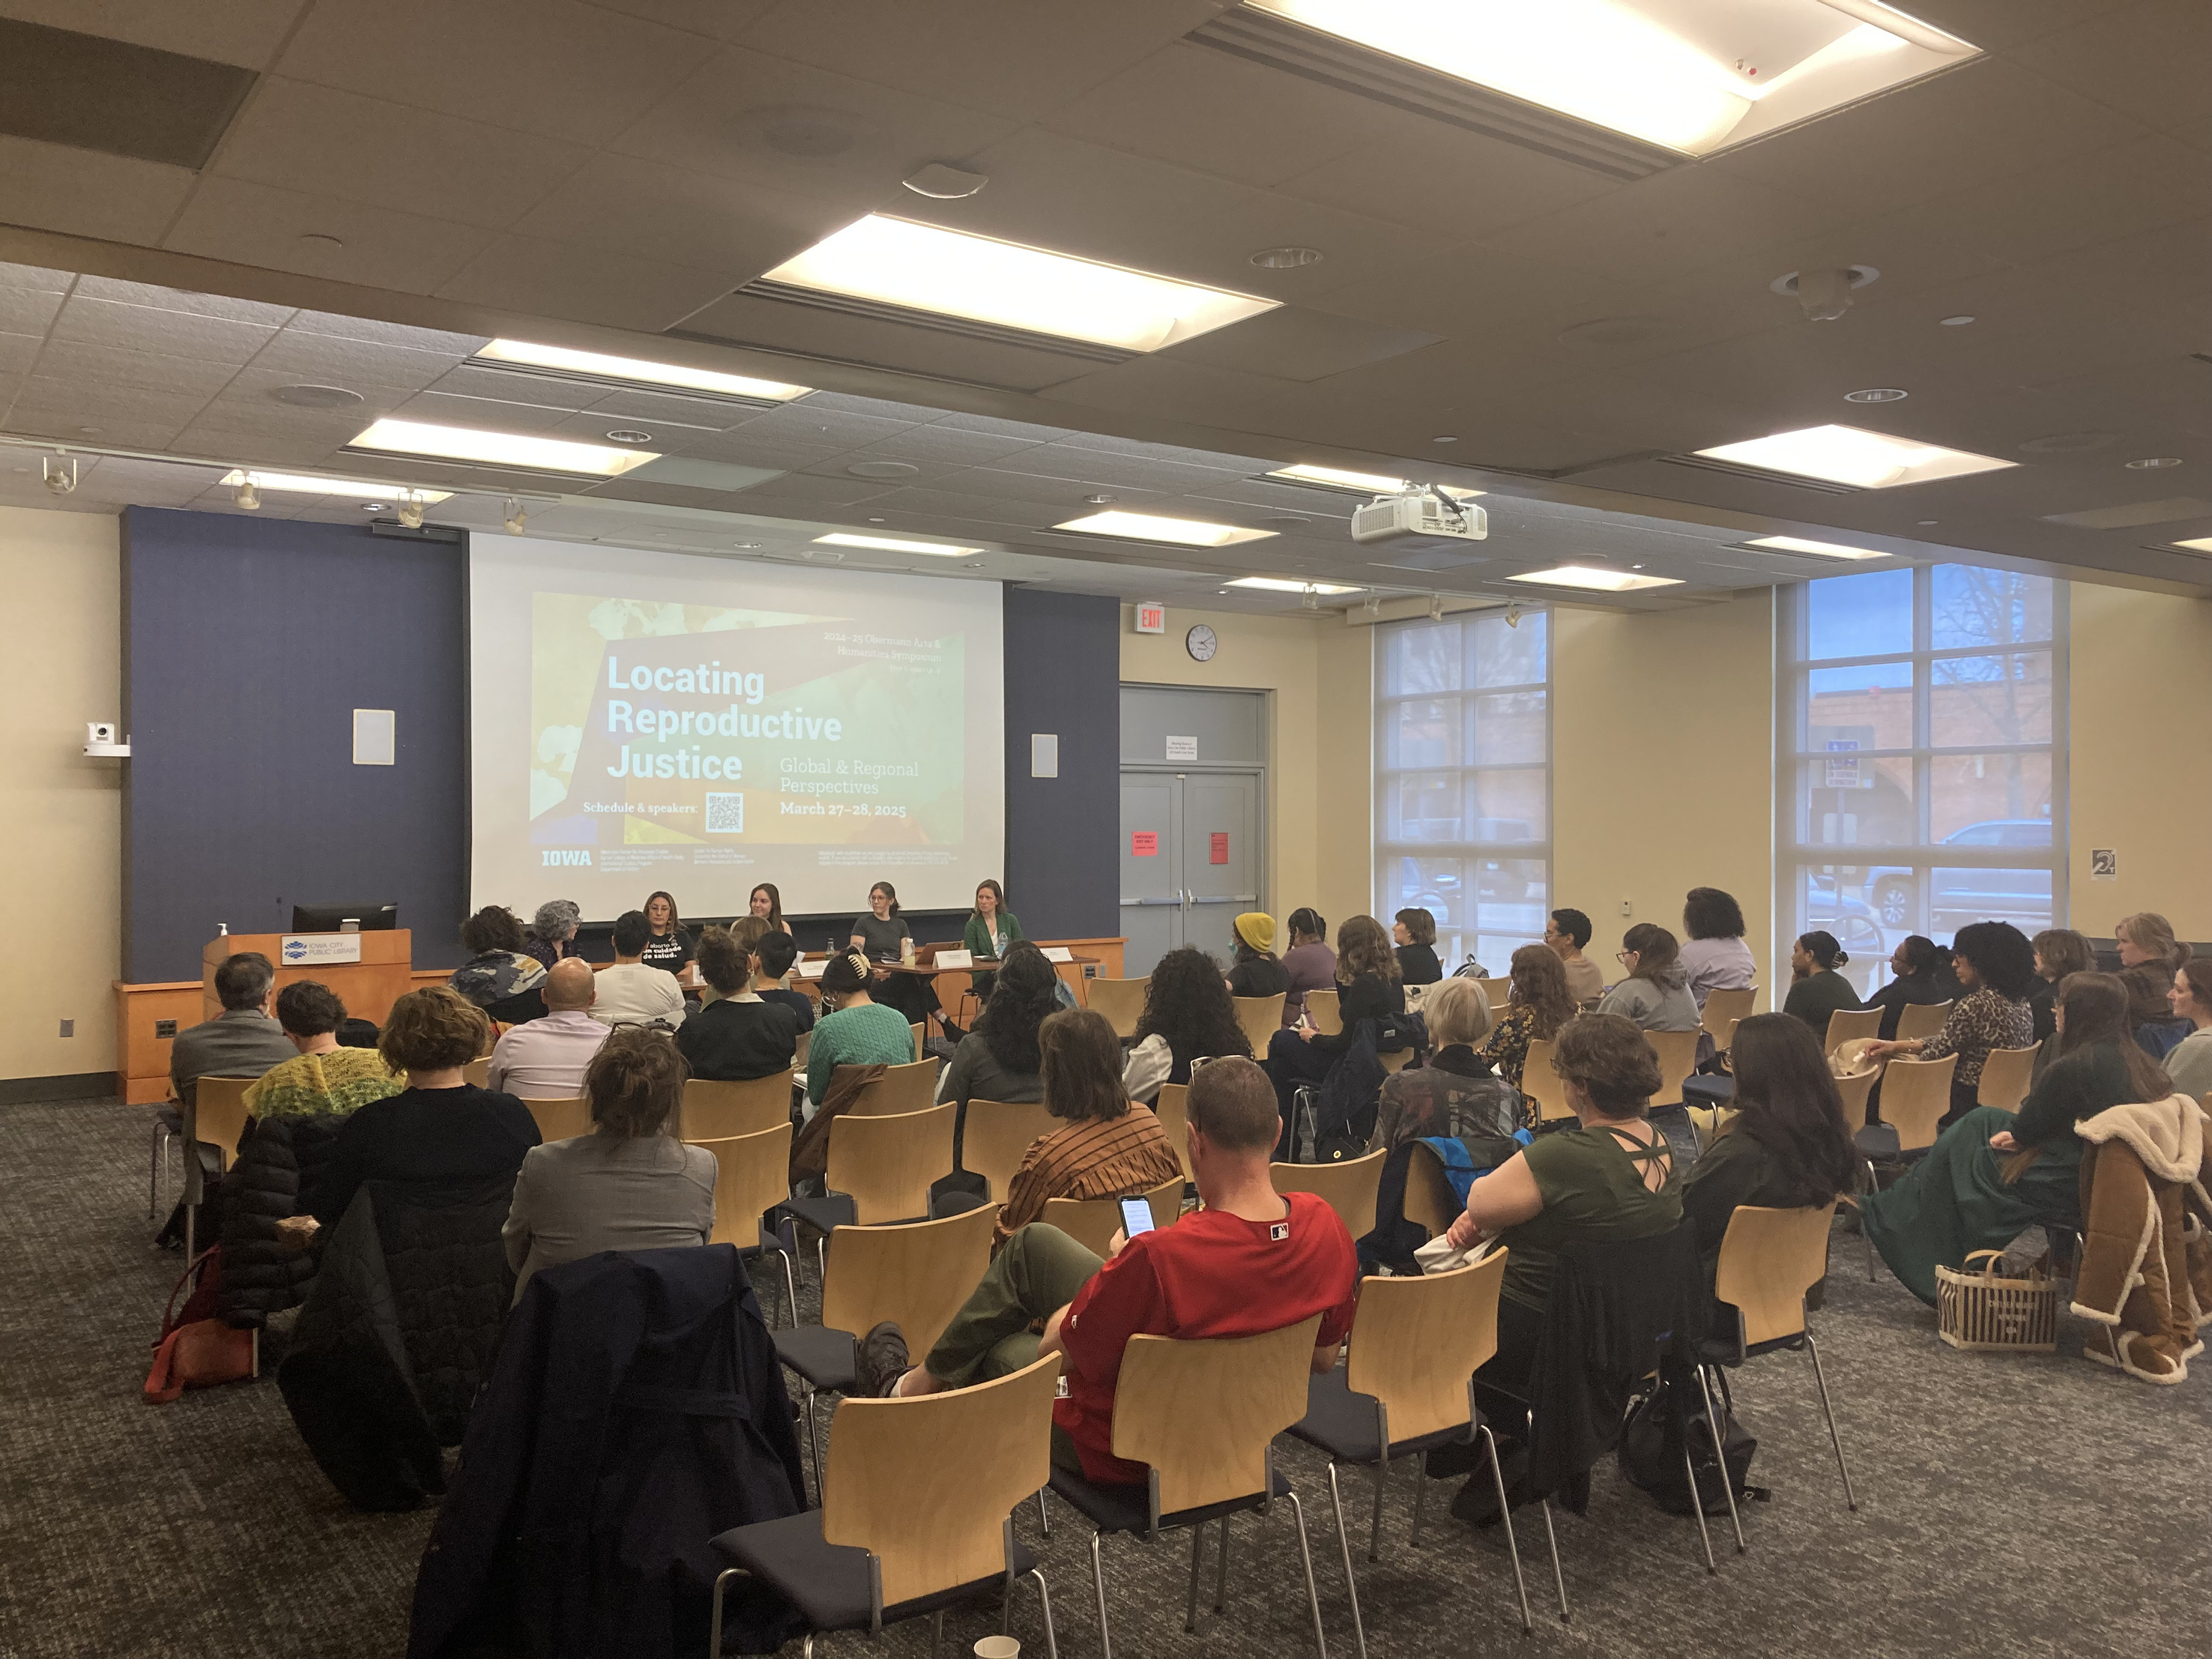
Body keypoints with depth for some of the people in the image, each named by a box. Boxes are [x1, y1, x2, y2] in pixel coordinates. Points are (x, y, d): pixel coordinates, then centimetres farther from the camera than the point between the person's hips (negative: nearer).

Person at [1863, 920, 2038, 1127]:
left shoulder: (1975, 1005, -22)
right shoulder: (2019, 1001, 5)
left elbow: (1937, 1054, -12)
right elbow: (1947, 1043, 9)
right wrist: (1897, 1046, 8)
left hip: (1969, 1105, -8)